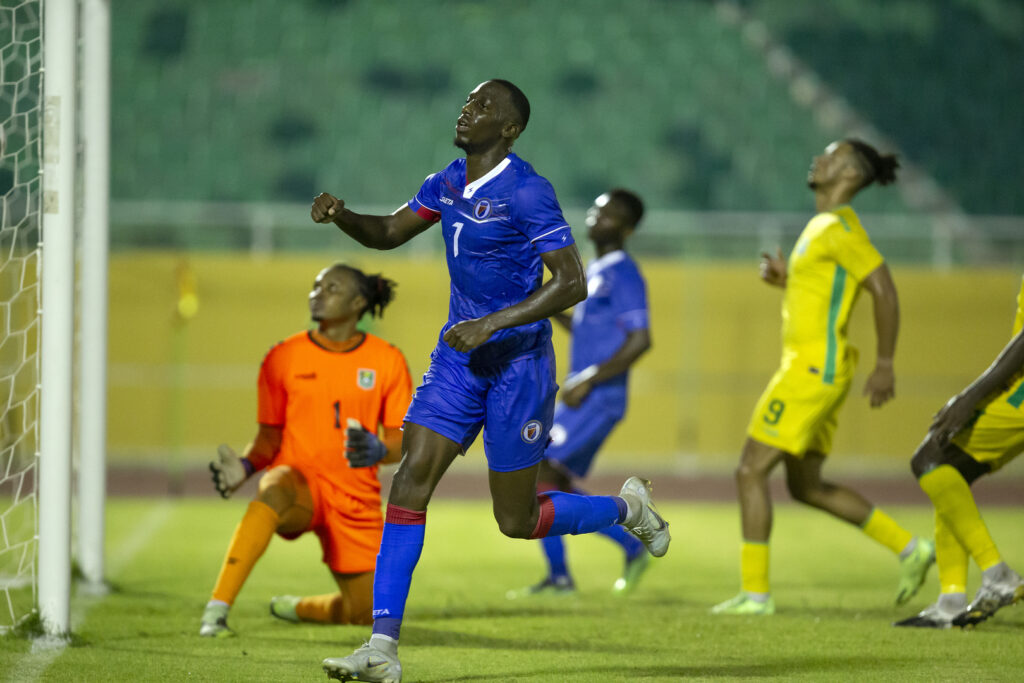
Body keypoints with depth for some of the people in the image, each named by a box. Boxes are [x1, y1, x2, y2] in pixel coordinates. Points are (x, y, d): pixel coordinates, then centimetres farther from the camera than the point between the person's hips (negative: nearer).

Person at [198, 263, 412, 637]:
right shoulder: (283, 357, 1)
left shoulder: (387, 361, 2)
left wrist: (379, 451, -21)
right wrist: (247, 464, -14)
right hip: (299, 480, -2)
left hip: (356, 499, 2)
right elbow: (270, 436, 8)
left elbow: (401, 443, 3)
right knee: (273, 494, -41)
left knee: (366, 613, 2)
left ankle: (295, 607, 36)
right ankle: (216, 611, -42)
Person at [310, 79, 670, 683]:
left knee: (517, 521, 2)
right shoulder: (448, 184, 7)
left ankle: (627, 507, 31)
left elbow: (572, 284, -20)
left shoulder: (527, 192, -16)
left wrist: (492, 324, -25)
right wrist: (339, 215, -2)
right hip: (459, 356, 7)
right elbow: (387, 233, 20)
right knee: (409, 486, -9)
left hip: (517, 361, -7)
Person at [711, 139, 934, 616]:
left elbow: (884, 291, -19)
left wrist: (884, 366, -18)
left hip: (815, 366, -10)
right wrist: (784, 277, 10)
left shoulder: (840, 227, -14)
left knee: (750, 472, -8)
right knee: (806, 486, 16)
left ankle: (755, 592, -5)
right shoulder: (821, 226, 17)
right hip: (806, 364, 10)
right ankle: (909, 548, 19)